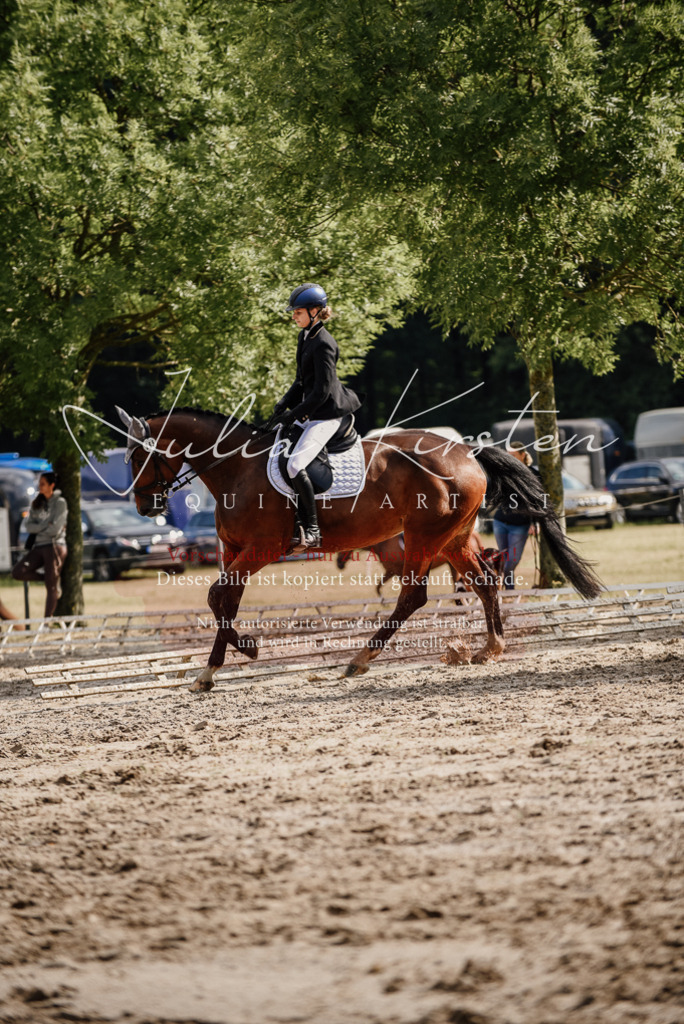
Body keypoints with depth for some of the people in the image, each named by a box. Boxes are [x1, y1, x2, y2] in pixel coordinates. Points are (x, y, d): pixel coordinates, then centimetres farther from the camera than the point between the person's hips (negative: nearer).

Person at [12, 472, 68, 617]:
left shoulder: (59, 503, -3)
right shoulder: (37, 503, 15)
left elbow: (55, 530, -12)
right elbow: (29, 526, 4)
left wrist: (38, 529, 1)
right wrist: (46, 525, -9)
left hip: (54, 546, -6)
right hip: (38, 547, 6)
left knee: (52, 586, -6)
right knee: (18, 572, -13)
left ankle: (48, 620, -5)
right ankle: (47, 578, 7)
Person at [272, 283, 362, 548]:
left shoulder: (323, 344, -20)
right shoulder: (305, 337, 10)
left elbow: (322, 391, -22)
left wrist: (294, 415, -17)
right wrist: (284, 404, 5)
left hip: (326, 414, -11)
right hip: (313, 412, 11)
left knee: (295, 466, -23)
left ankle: (312, 530, -17)